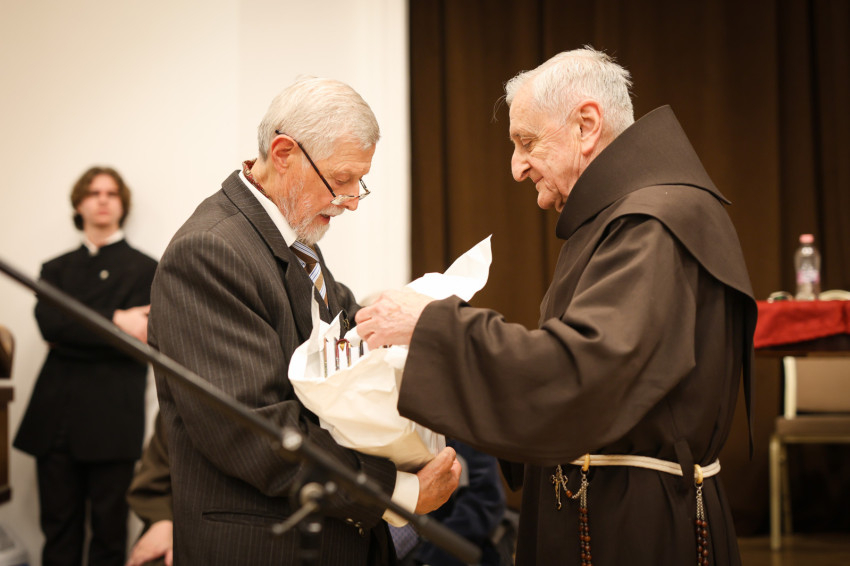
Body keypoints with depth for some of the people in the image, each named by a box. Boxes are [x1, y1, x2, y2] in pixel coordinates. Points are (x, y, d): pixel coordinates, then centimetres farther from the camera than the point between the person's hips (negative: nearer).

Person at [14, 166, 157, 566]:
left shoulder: (143, 269, 7)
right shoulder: (56, 269, 18)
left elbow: (135, 341, -6)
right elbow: (48, 322, -2)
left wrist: (70, 335, -3)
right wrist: (114, 321, -12)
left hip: (111, 423, -3)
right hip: (56, 419, 3)